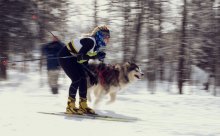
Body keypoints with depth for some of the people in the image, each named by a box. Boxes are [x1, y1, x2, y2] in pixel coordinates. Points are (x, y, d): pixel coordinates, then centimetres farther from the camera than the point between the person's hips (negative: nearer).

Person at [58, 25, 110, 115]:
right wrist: (96, 56, -29)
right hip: (65, 57, -10)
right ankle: (70, 107, -10)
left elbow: (85, 60, 8)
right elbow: (80, 57, -30)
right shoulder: (90, 41, -26)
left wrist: (91, 75, 8)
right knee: (76, 79, -16)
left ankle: (83, 106, 8)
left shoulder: (97, 46, 2)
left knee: (83, 78, 2)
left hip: (73, 58, 10)